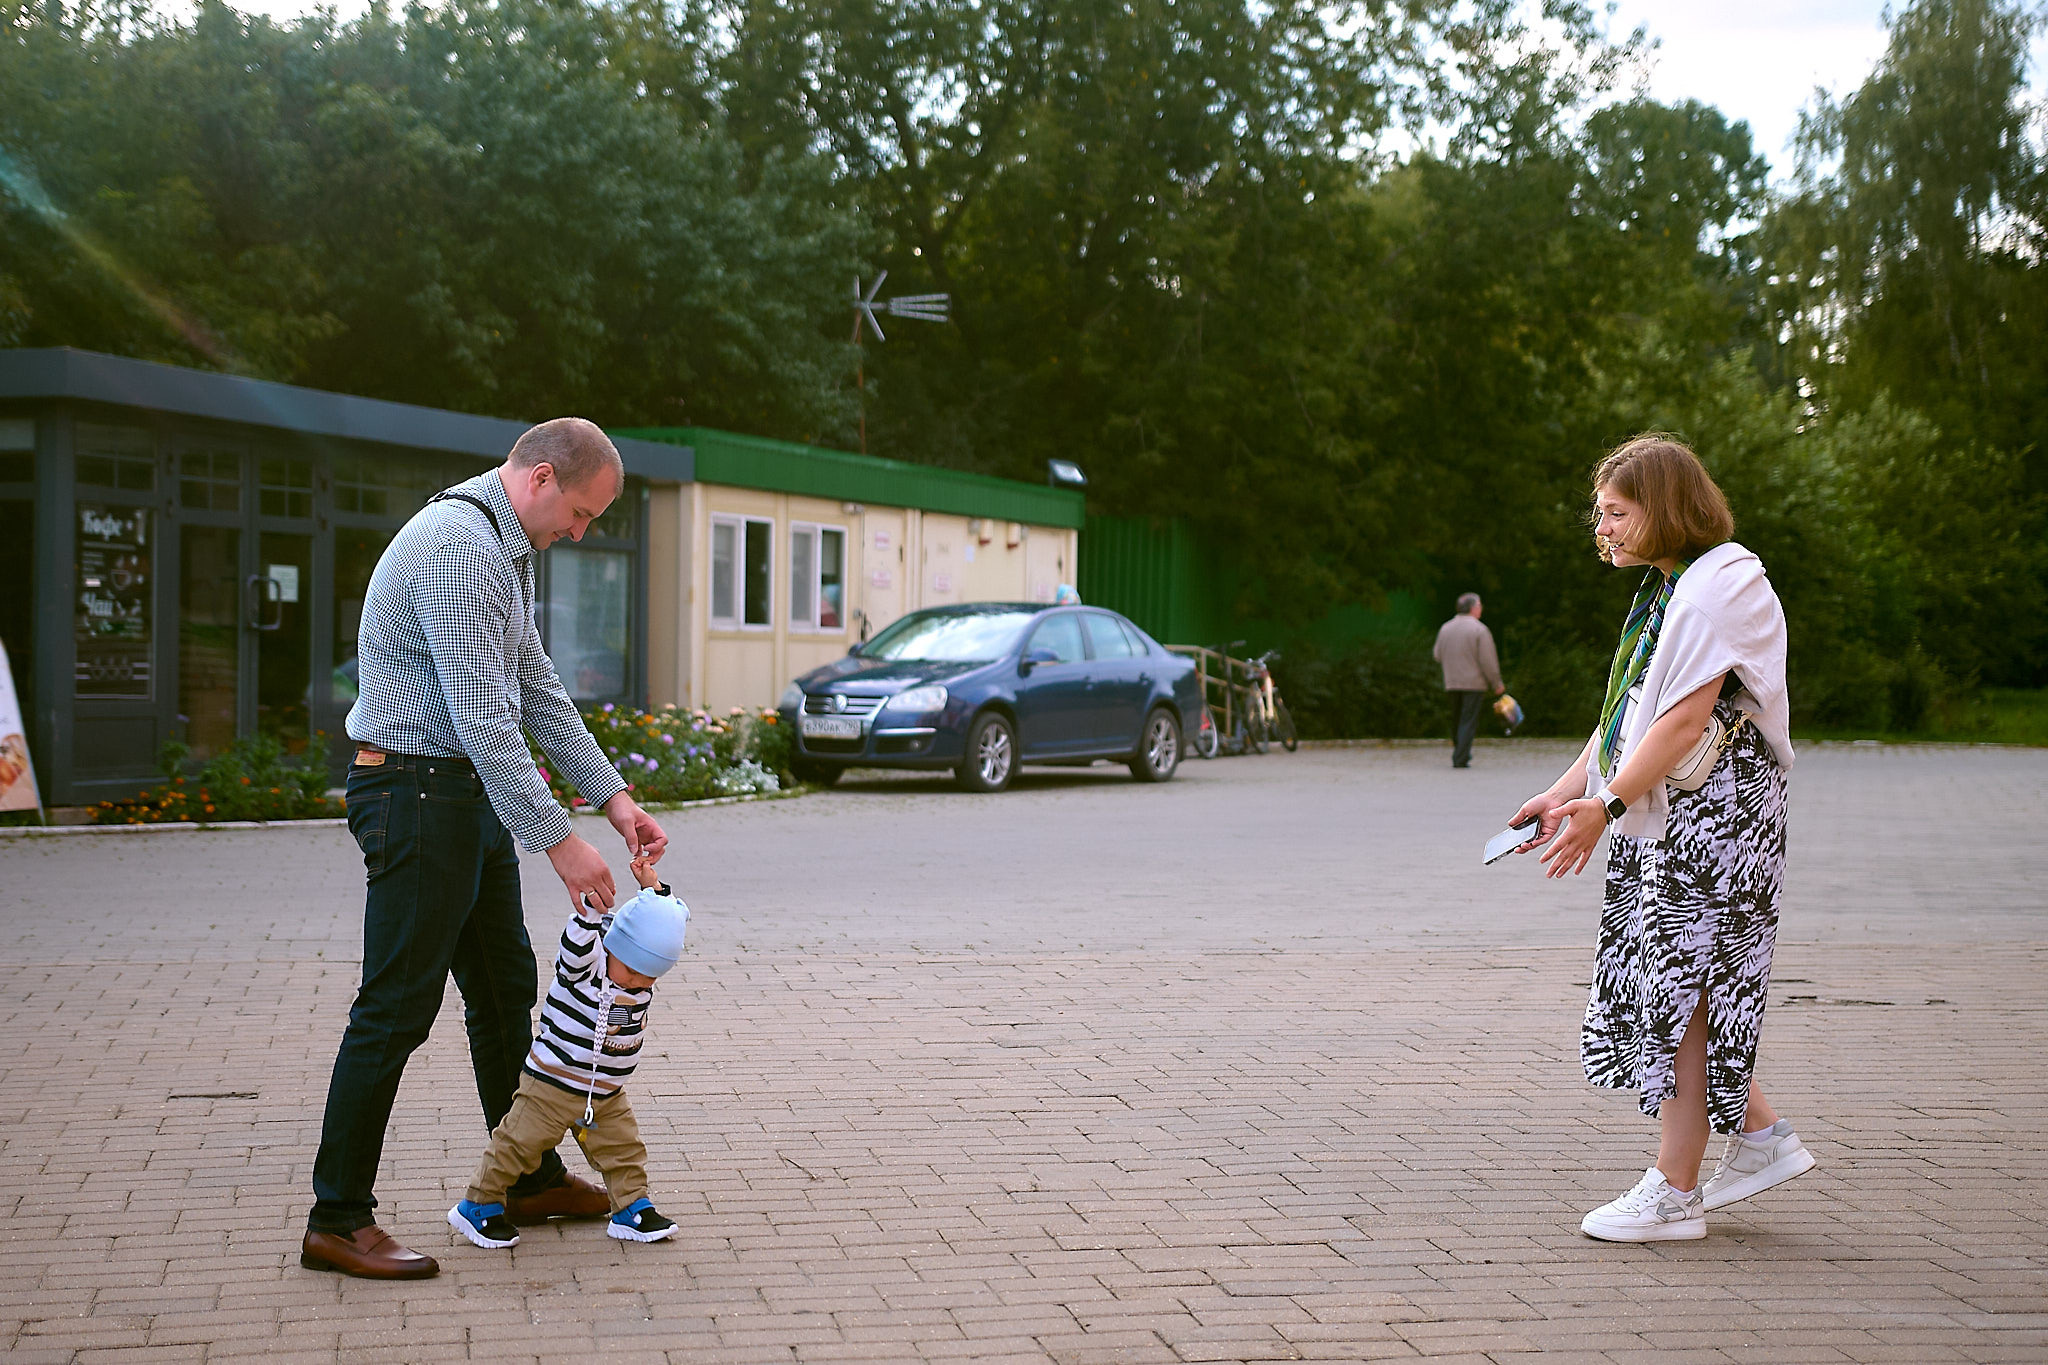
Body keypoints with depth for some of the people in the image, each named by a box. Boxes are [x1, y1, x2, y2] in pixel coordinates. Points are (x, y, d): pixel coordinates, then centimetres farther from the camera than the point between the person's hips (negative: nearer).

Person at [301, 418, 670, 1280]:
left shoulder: (507, 548, 13)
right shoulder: (459, 548, -21)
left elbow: (537, 688, 18)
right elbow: (483, 718, -25)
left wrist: (613, 798, 12)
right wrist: (559, 843, -22)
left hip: (472, 792, 11)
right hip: (417, 795, -11)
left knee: (505, 987, 16)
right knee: (397, 1007, -6)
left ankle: (531, 1180, 28)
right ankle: (337, 1220, 2)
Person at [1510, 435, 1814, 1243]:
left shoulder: (1720, 585, -14)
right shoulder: (1666, 588, 17)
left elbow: (1688, 717, -20)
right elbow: (1628, 713, 18)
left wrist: (1608, 803, -21)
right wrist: (1565, 792, 11)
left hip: (1713, 813, -10)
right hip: (1665, 818, 10)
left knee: (1681, 989, -5)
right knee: (1662, 985, 11)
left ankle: (1673, 1192, 2)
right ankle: (1761, 1138, 21)